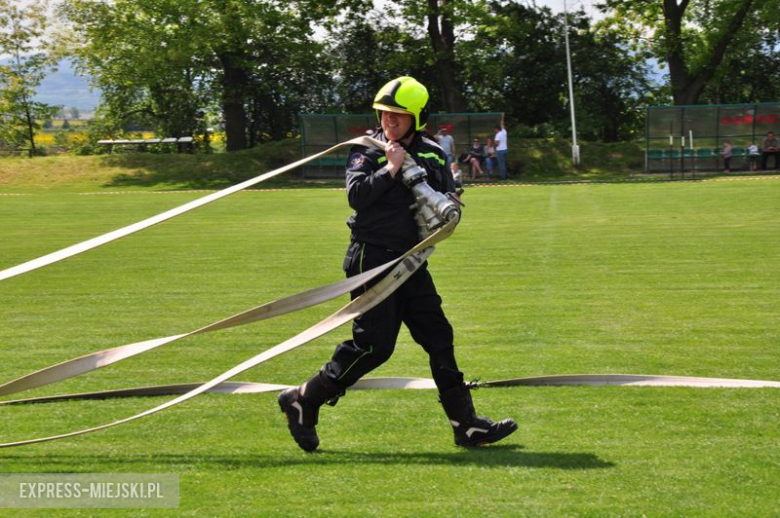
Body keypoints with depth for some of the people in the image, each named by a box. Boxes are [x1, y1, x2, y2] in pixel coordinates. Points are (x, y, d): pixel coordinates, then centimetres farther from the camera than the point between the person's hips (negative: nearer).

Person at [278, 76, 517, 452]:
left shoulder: (432, 154, 10)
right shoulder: (367, 150, -5)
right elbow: (356, 195, -20)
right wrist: (391, 168, -18)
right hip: (372, 257, -6)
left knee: (438, 337, 4)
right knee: (372, 344, -10)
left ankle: (466, 424, 8)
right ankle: (303, 401, 3)